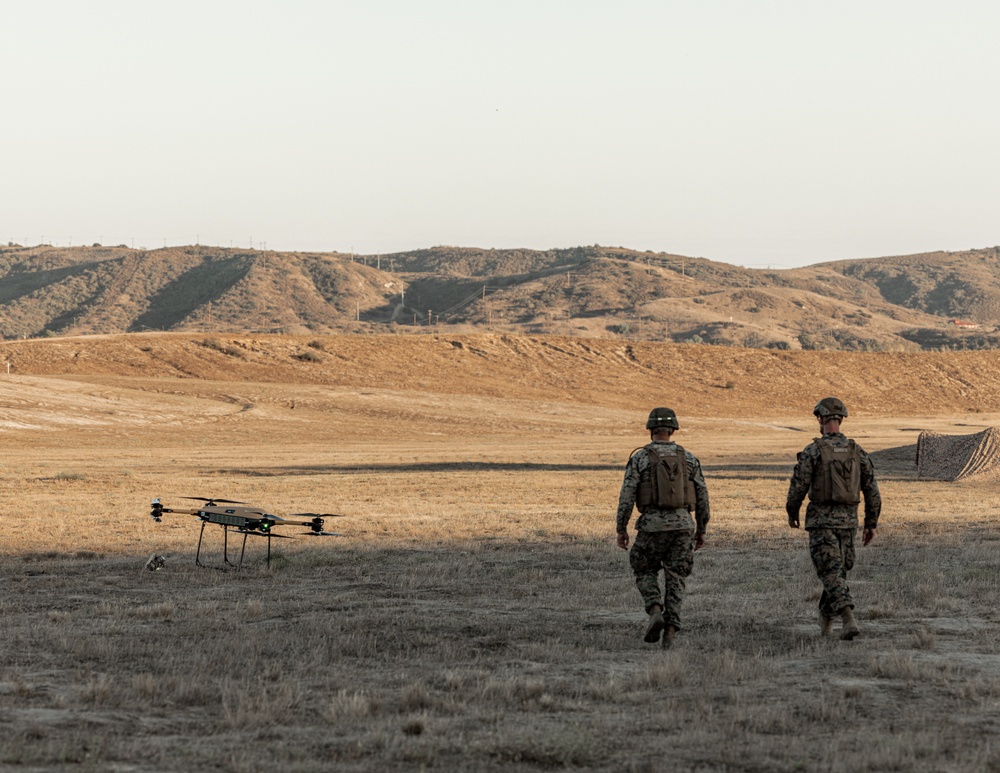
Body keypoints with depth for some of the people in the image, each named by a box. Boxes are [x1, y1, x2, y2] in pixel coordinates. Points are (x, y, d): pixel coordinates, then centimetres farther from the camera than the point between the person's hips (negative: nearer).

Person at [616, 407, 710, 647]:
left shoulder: (640, 457, -2)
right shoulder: (688, 458, 7)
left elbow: (627, 495, -7)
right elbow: (702, 496, 6)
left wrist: (621, 529, 1)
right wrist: (701, 530, 16)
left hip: (652, 524, -2)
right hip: (682, 525, 2)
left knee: (646, 573, 16)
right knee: (675, 580, 9)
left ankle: (656, 612, -8)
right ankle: (670, 632, -1)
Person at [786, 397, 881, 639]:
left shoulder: (813, 451, -11)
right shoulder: (857, 451, 3)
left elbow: (798, 486, -11)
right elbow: (872, 491, 3)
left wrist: (792, 513, 8)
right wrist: (871, 524, 11)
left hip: (821, 520, -4)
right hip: (848, 520, 5)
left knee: (831, 574, -7)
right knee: (838, 571, 19)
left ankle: (849, 619, -25)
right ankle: (826, 620, 29)